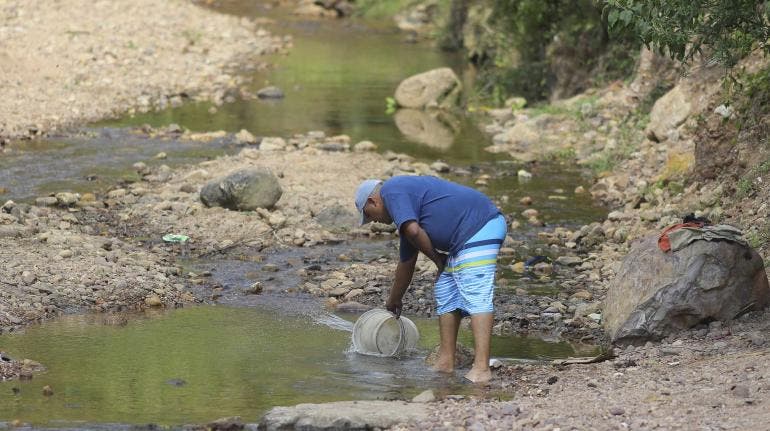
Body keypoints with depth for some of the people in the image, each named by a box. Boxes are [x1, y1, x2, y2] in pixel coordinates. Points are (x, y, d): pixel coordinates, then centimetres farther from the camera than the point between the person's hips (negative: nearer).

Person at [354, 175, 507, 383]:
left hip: (479, 229, -10)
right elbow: (406, 263, 36)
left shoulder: (391, 191, -3)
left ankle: (481, 368, -24)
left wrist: (437, 258, -1)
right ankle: (446, 362, 16)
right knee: (446, 294, 14)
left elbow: (413, 231, -17)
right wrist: (394, 302, 45)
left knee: (476, 296, -17)